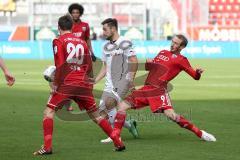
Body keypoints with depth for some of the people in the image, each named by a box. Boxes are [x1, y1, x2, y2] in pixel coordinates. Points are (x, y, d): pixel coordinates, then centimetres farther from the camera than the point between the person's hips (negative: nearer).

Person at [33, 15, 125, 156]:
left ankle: (47, 147, -13)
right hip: (83, 85, 5)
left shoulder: (58, 41, 0)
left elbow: (60, 66, -10)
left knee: (48, 112, 1)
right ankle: (119, 143, 15)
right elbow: (89, 67, 16)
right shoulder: (82, 42, 15)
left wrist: (56, 83, -4)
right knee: (95, 115, 16)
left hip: (66, 84, -5)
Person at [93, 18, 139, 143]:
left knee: (109, 102, -29)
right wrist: (94, 81, 14)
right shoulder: (106, 47, 18)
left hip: (123, 80, -8)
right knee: (103, 112, -4)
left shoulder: (125, 43, -5)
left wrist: (131, 78, -24)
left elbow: (134, 62, -11)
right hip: (110, 82, 8)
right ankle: (129, 124, 16)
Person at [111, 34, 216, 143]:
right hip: (146, 88, 6)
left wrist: (198, 72, -25)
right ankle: (114, 137, 4)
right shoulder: (163, 53, 22)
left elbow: (195, 76, -3)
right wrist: (148, 63, 9)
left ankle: (200, 133, -13)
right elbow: (149, 67, 31)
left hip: (159, 90, -6)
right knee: (122, 106, -3)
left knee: (170, 114, -25)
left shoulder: (181, 60, 3)